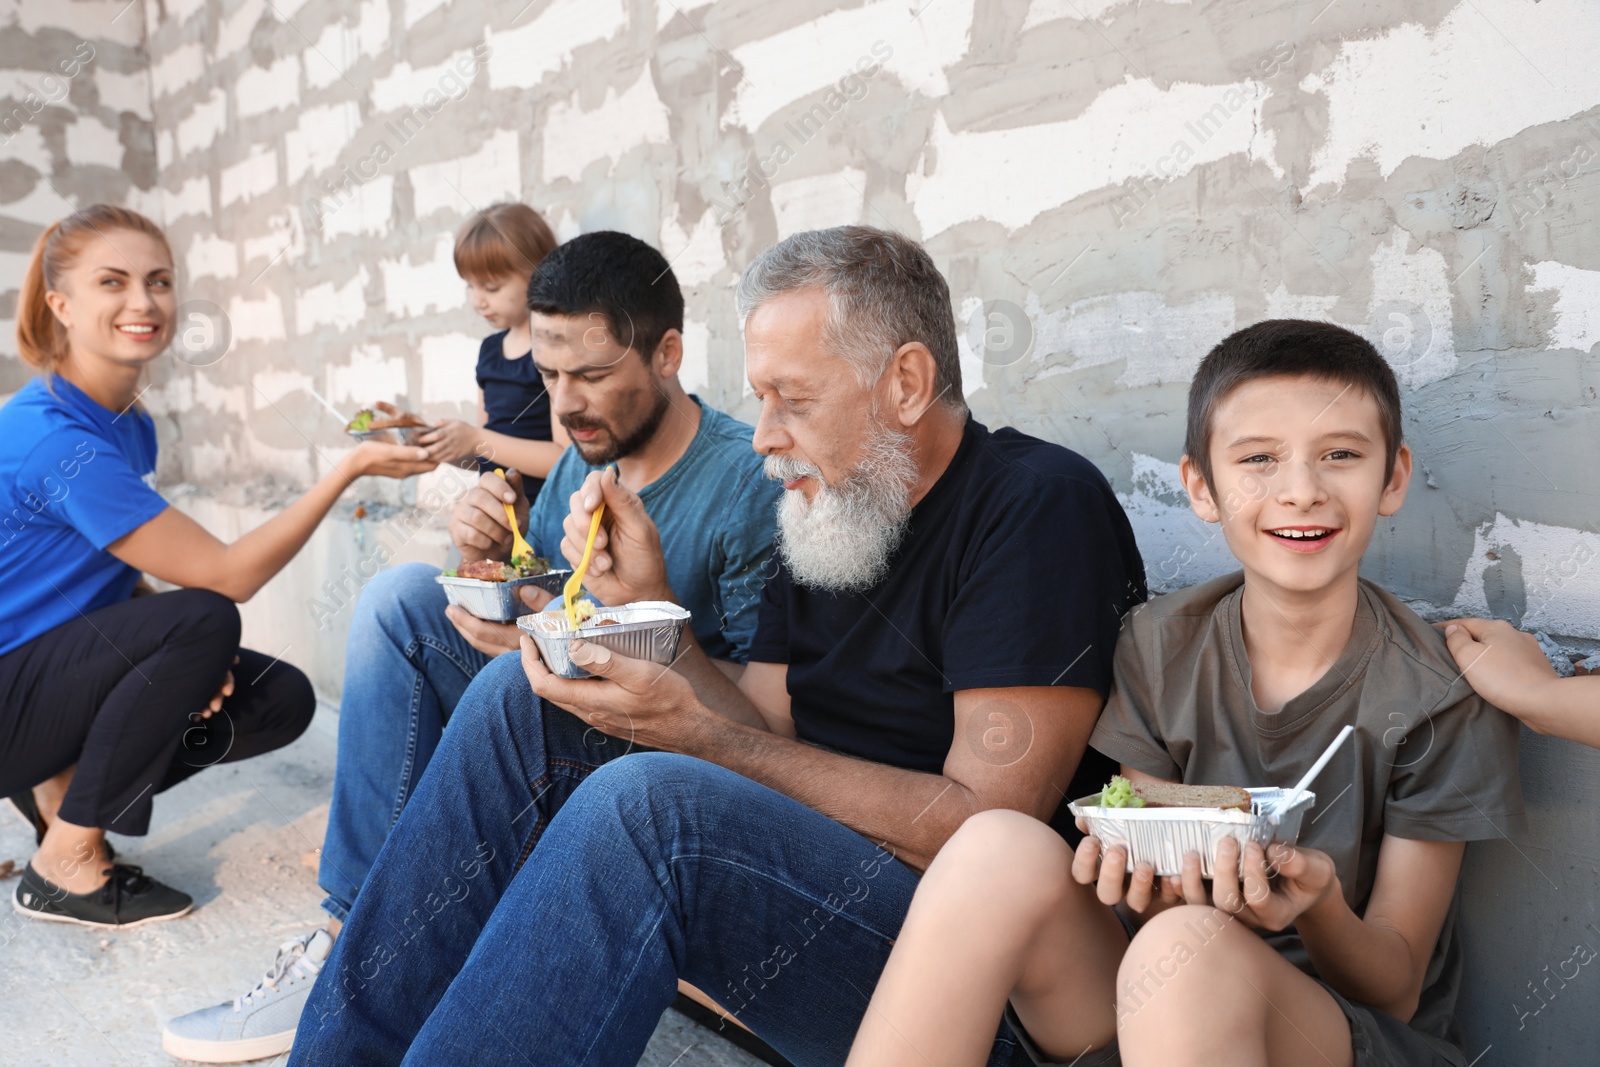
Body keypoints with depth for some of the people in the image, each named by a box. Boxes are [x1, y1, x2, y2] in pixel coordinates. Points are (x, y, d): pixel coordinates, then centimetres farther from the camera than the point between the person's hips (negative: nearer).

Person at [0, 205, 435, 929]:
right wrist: (350, 468, -26)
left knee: (282, 701, -4)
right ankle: (67, 865, -13)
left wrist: (184, 660, -12)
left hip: (65, 666, 8)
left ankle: (64, 789, 8)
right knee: (201, 622, -29)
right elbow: (227, 575, -26)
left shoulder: (131, 426, 3)